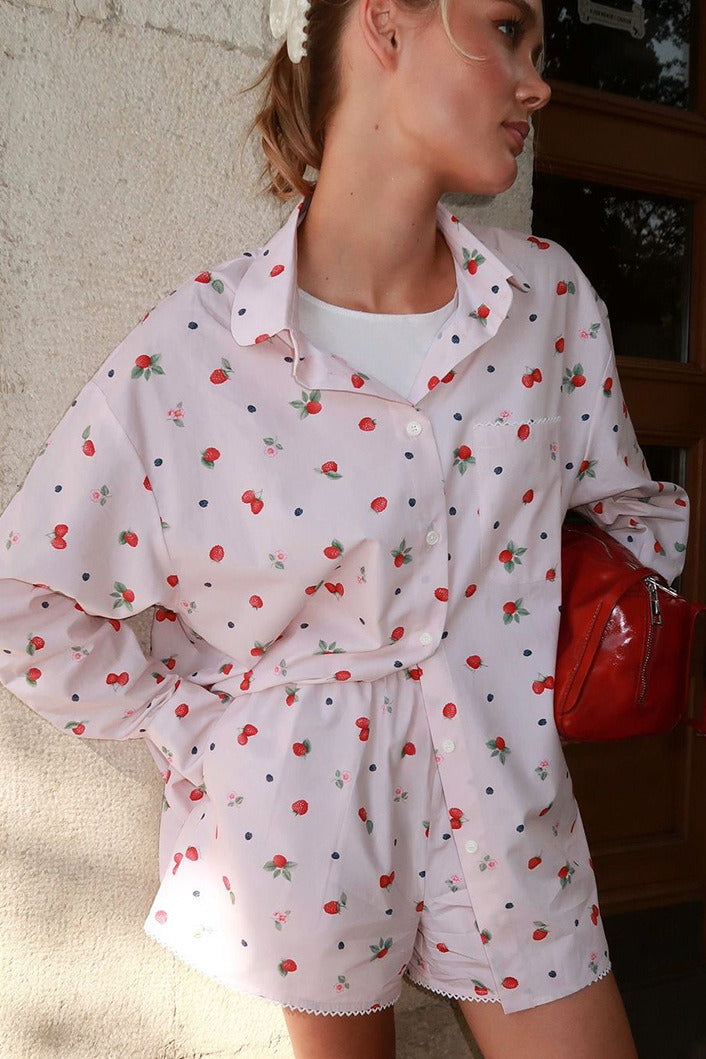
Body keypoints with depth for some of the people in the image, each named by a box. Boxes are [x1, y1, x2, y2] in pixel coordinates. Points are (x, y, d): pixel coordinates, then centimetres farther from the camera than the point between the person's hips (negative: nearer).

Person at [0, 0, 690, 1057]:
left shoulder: (552, 297, -5)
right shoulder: (190, 350, -18)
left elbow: (630, 504, 10)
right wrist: (188, 726, -7)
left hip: (501, 800, 3)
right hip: (303, 811, -2)